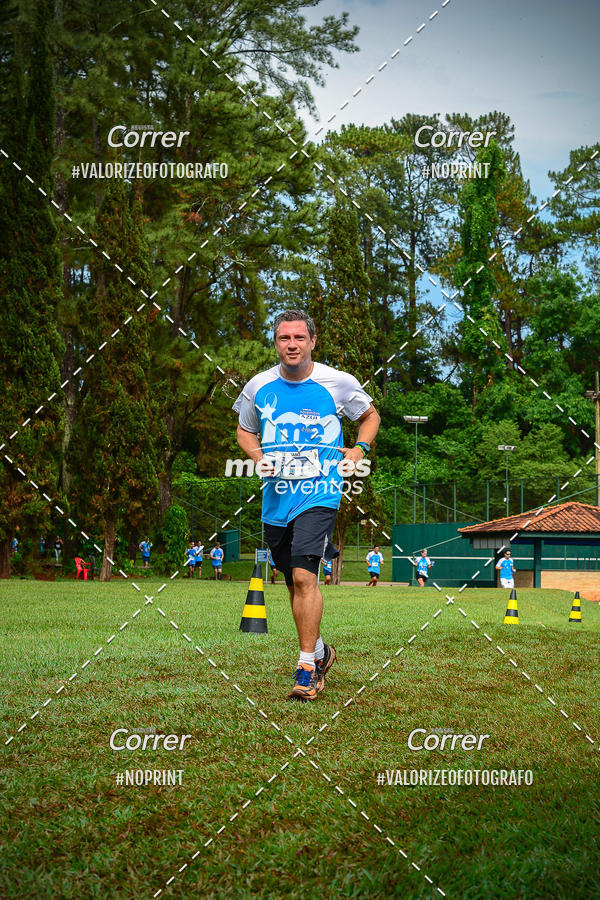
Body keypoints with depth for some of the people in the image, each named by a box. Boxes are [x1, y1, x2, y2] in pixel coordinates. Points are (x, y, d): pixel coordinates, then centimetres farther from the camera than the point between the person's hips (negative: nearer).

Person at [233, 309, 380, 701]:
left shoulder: (338, 382, -3)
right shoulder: (259, 386, 4)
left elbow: (370, 415, 15)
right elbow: (245, 430, 20)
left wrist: (359, 449, -2)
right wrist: (259, 458, 1)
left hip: (319, 493, -4)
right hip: (276, 497, 4)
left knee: (304, 575, -19)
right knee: (295, 583, 11)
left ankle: (307, 668, -14)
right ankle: (320, 650, 33)